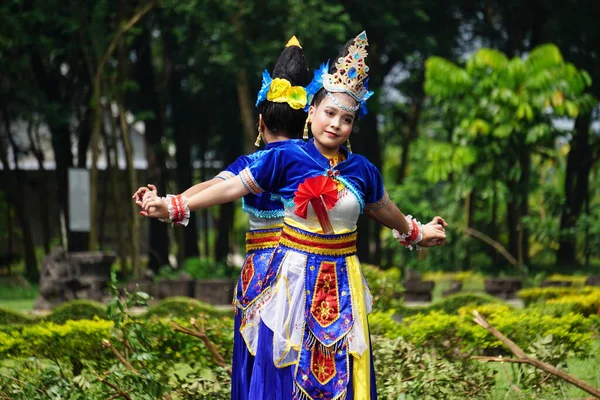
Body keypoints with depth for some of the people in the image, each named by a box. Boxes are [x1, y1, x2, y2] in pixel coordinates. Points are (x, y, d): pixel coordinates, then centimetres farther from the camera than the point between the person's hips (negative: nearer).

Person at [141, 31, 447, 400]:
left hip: (342, 284, 2)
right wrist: (175, 208, -3)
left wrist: (414, 232, 37)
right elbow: (232, 188, -2)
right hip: (296, 279, -2)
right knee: (289, 368, 2)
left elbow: (384, 209, 21)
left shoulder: (362, 170, 1)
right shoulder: (286, 160, -7)